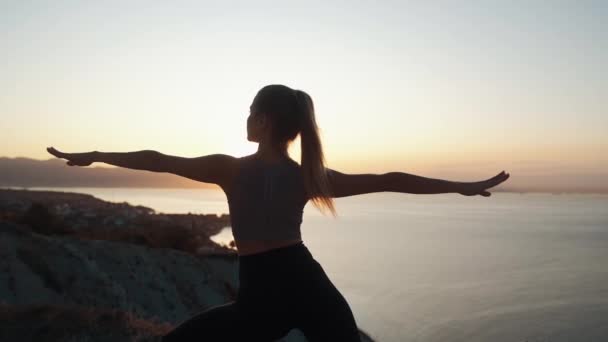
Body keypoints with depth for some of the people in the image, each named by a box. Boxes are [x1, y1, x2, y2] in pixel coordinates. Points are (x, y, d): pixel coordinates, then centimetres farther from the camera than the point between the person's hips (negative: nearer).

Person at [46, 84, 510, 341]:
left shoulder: (230, 169, -3)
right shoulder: (310, 175, 3)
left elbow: (156, 160, 3)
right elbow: (387, 181, 2)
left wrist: (92, 156, 16)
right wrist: (465, 186, 8)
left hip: (263, 298, -2)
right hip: (313, 288, 3)